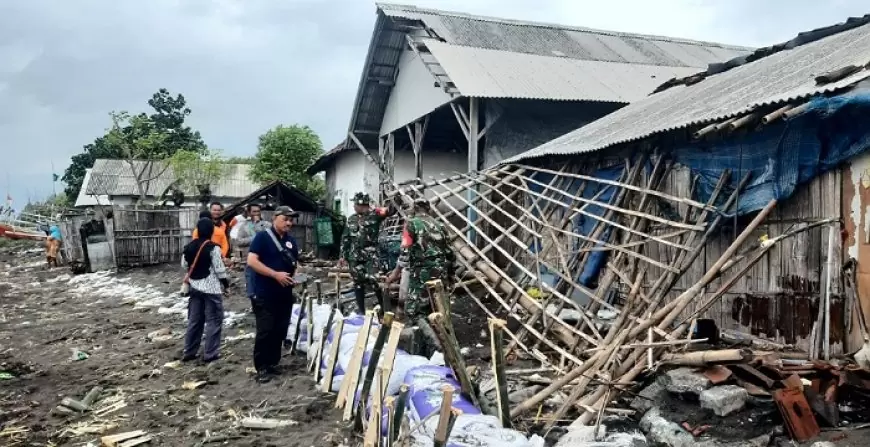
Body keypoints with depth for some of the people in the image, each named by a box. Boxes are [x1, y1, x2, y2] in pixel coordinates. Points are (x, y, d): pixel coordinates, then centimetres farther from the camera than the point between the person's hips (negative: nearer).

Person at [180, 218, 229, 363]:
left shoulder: (189, 246, 4)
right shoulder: (213, 248, -16)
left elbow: (184, 265, 14)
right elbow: (219, 269, -14)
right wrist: (225, 282, 1)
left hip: (194, 286, 7)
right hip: (211, 288, -7)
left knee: (194, 320, 14)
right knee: (214, 320, 2)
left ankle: (188, 352, 19)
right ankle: (210, 353, 3)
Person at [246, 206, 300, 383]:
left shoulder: (291, 241, 13)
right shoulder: (262, 237, -8)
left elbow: (296, 263, 21)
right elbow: (251, 261, -16)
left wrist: (296, 276, -1)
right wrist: (276, 274, -21)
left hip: (284, 295, 7)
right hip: (264, 295, -6)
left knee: (280, 331, 11)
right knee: (265, 331, -5)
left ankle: (273, 364, 23)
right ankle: (261, 368, 5)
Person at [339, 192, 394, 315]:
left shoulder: (375, 214, -4)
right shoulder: (351, 219, 12)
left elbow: (391, 210, -15)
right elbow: (345, 239, 15)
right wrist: (343, 256, 12)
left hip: (371, 254, -5)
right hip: (355, 256, 5)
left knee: (372, 280, -16)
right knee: (358, 283, 8)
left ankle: (384, 307, 4)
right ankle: (361, 310, 18)